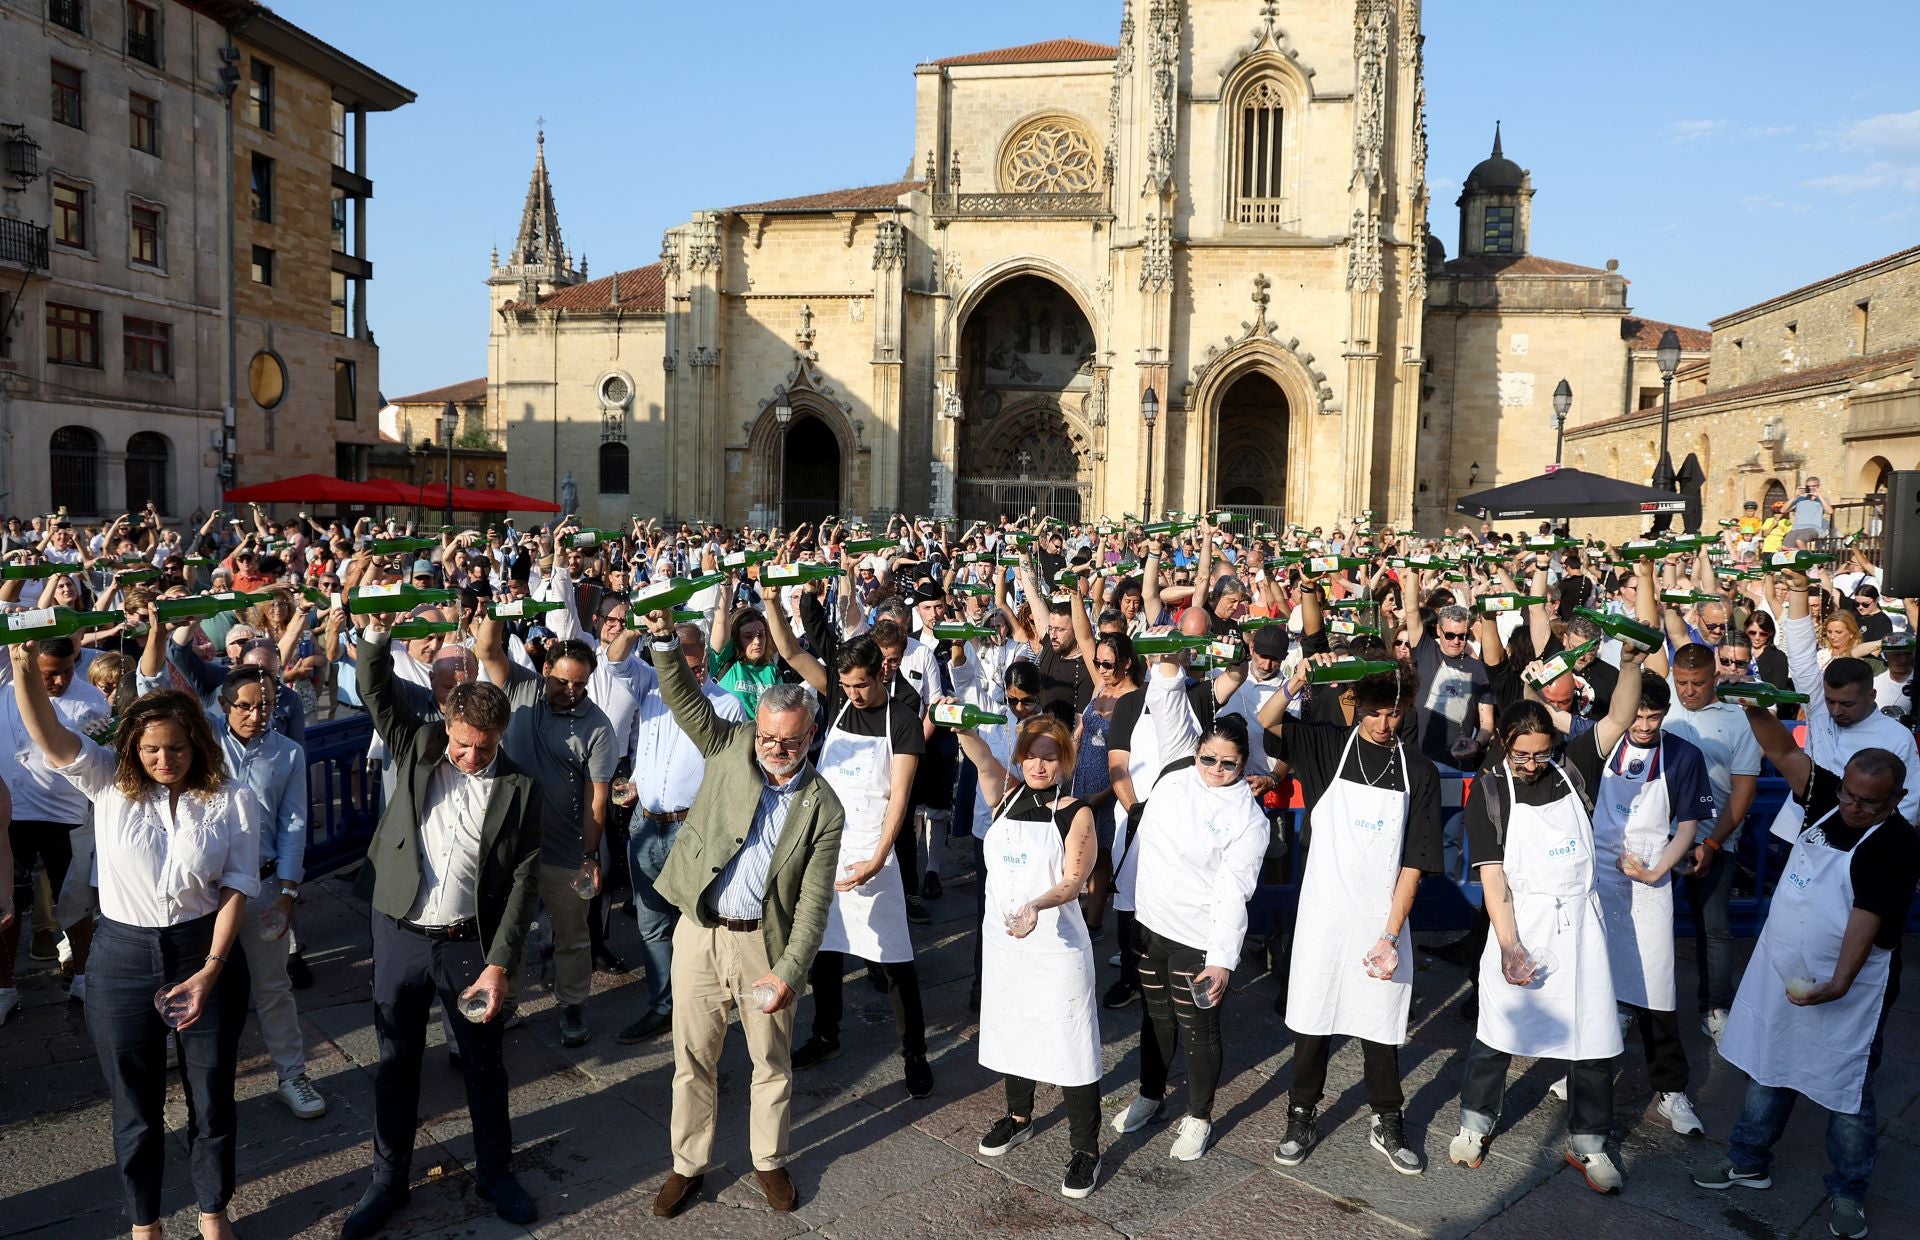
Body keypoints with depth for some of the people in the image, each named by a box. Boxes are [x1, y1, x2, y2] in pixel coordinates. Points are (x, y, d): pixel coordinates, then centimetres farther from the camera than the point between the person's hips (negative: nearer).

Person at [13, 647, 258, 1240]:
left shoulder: (232, 801, -6)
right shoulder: (109, 784, -3)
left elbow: (237, 890, -8)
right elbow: (50, 737, -20)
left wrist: (209, 971, -17)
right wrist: (25, 667, -37)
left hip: (206, 952, 0)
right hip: (122, 958, 1)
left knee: (212, 1094, 13)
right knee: (136, 1102, 14)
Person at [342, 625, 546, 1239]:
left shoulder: (520, 789, -7)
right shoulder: (418, 748, -1)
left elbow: (523, 882, -7)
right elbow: (376, 691, -4)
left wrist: (498, 964, -12)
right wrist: (377, 630, -21)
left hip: (470, 943, -1)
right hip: (400, 935, 1)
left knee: (484, 1063, 13)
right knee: (396, 1061, 14)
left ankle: (495, 1171, 32)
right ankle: (389, 1179, 31)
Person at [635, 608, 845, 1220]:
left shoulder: (823, 807, -8)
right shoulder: (730, 747, -3)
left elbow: (813, 903, -9)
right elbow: (684, 698, -8)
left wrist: (788, 972, -17)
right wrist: (664, 640, -25)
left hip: (764, 940, -1)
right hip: (699, 932, 1)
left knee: (773, 1060, 13)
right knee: (692, 1058, 12)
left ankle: (769, 1162, 35)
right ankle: (688, 1166, 30)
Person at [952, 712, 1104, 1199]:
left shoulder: (1076, 813, -9)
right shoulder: (1007, 794, 2)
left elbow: (1073, 881, -15)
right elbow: (982, 758, -18)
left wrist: (1036, 905, -34)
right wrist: (961, 728, -39)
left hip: (1056, 944, -5)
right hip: (1002, 938, 5)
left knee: (1068, 1041, -1)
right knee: (1011, 1028, 20)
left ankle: (1086, 1149, 12)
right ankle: (1019, 1117, 41)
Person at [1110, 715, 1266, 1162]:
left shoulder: (1249, 819, -14)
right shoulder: (1172, 784, 0)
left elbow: (1233, 893, -17)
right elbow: (1143, 841, 12)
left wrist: (1222, 958, -20)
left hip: (1198, 939, -5)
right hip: (1150, 923, 5)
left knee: (1198, 1029, 7)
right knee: (1154, 1015, 21)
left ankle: (1199, 1117, 27)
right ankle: (1150, 1095, 41)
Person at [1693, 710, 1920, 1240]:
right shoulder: (1829, 798, -1)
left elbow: (1866, 920, -27)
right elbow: (1783, 751, -1)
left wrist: (1839, 983, -36)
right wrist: (1753, 708, -19)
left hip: (1845, 991, -6)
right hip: (1781, 976, 6)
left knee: (1849, 1095, 9)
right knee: (1767, 1069, 18)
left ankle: (1848, 1193, 27)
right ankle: (1749, 1162, 34)